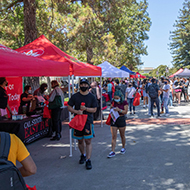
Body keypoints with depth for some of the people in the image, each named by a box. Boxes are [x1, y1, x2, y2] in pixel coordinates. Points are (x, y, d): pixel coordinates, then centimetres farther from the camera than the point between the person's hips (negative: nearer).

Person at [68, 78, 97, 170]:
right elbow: (69, 107, 5)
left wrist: (85, 108, -16)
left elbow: (94, 109, 1)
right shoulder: (75, 96, 4)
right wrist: (76, 111, -13)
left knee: (88, 141, -6)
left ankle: (88, 160, 1)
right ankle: (83, 155, 37)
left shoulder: (92, 97, 2)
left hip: (88, 121, -2)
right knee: (80, 141, 14)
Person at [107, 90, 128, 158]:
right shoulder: (113, 102, 3)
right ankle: (113, 151, -1)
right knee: (114, 136, -1)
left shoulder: (124, 102, -6)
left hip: (121, 119, -2)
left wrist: (119, 110, -29)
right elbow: (110, 109, 12)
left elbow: (125, 112, -12)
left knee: (122, 135, 13)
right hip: (113, 119, 2)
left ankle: (123, 148, 35)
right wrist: (111, 109, -11)